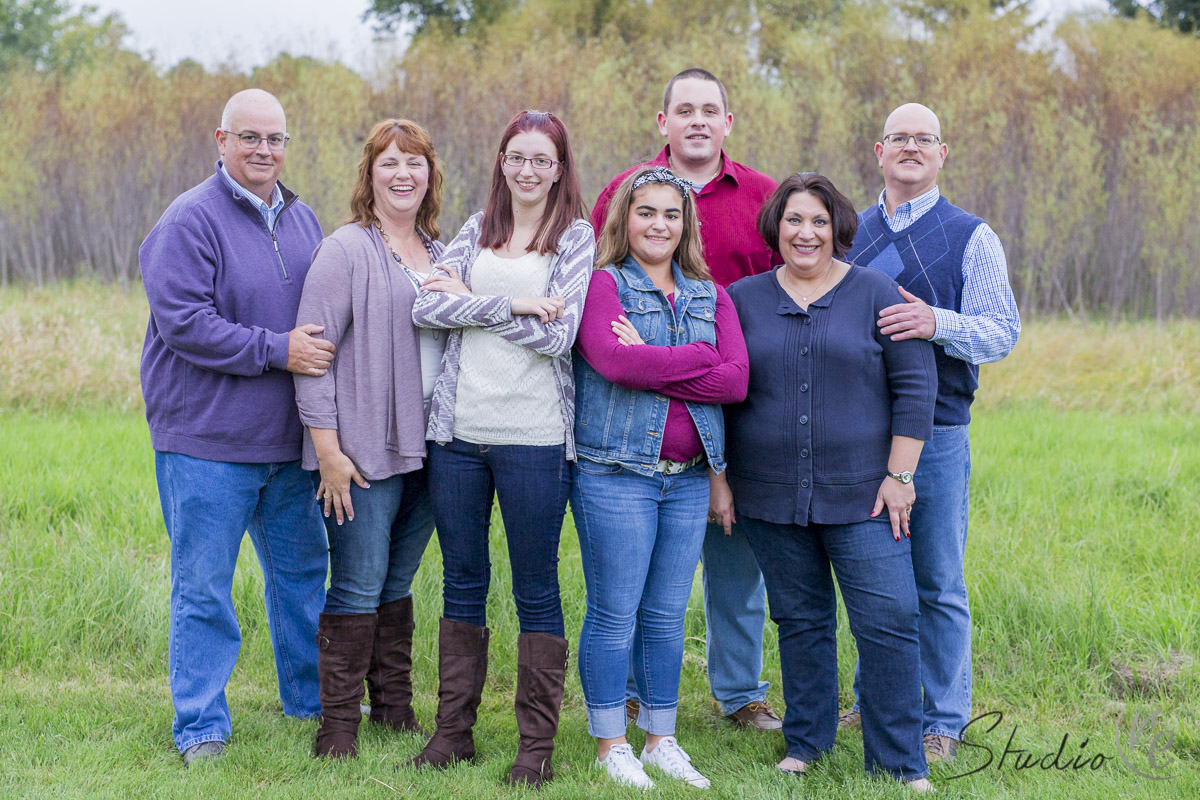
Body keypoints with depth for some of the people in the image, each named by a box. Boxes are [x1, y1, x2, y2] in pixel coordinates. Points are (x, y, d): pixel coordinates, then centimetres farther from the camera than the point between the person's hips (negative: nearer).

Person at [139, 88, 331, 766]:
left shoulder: (300, 219, 12)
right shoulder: (190, 221, -11)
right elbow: (184, 323, -19)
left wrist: (319, 349, 6)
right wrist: (277, 350, -21)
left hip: (289, 439, 7)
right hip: (207, 439, -7)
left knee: (302, 573, 17)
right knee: (204, 588, 0)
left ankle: (313, 697, 33)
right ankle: (202, 727, 9)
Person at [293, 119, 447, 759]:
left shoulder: (440, 253, 13)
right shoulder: (345, 251, -7)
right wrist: (327, 448, -15)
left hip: (426, 445, 6)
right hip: (363, 451, -6)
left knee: (398, 583, 14)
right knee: (357, 587, -3)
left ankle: (394, 704, 25)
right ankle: (339, 722, 5)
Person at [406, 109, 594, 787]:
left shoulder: (576, 236, 1)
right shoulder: (477, 229, 12)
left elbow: (556, 335, -11)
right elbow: (427, 307, -2)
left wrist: (468, 300, -5)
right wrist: (512, 304, -13)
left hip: (534, 436, -4)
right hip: (458, 428, 4)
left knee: (536, 589, 2)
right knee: (463, 580, 11)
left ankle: (537, 744, 10)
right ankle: (454, 730, 20)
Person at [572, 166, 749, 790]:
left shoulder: (711, 297, 13)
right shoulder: (602, 284, -2)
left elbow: (736, 380, -3)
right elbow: (614, 361, -20)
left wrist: (650, 363, -12)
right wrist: (699, 359, -11)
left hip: (688, 476, 5)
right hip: (616, 472, -5)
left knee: (667, 615, 11)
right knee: (614, 614, 0)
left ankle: (661, 739, 21)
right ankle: (610, 745, 11)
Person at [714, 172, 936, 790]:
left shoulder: (877, 295, 1)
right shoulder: (742, 300, 7)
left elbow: (915, 387, -1)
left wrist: (900, 475, -6)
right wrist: (717, 478, 7)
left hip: (861, 494, -2)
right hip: (770, 496, 2)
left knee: (888, 621, -7)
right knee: (800, 619, 11)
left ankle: (899, 761, 3)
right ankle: (805, 743, 25)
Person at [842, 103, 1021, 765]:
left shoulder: (971, 238, 1)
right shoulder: (851, 233, 12)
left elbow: (1002, 332, -7)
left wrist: (937, 323, -26)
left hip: (935, 435, -3)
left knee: (936, 585, 1)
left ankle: (942, 722, 11)